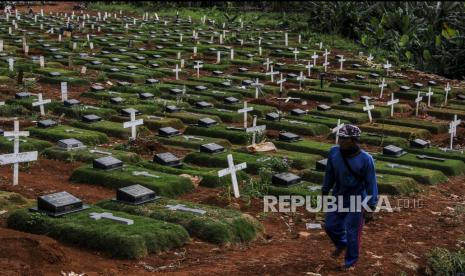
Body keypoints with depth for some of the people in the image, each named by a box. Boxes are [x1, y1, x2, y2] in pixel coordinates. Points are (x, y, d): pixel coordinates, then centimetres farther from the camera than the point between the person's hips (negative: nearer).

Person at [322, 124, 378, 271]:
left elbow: (371, 184, -16)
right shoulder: (334, 152, -14)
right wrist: (325, 192, 11)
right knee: (330, 225, 15)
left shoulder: (365, 159, -24)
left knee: (352, 232, 5)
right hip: (338, 197, 4)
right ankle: (341, 243, 47)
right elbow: (330, 174, 3)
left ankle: (350, 261, 29)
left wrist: (371, 208, -14)